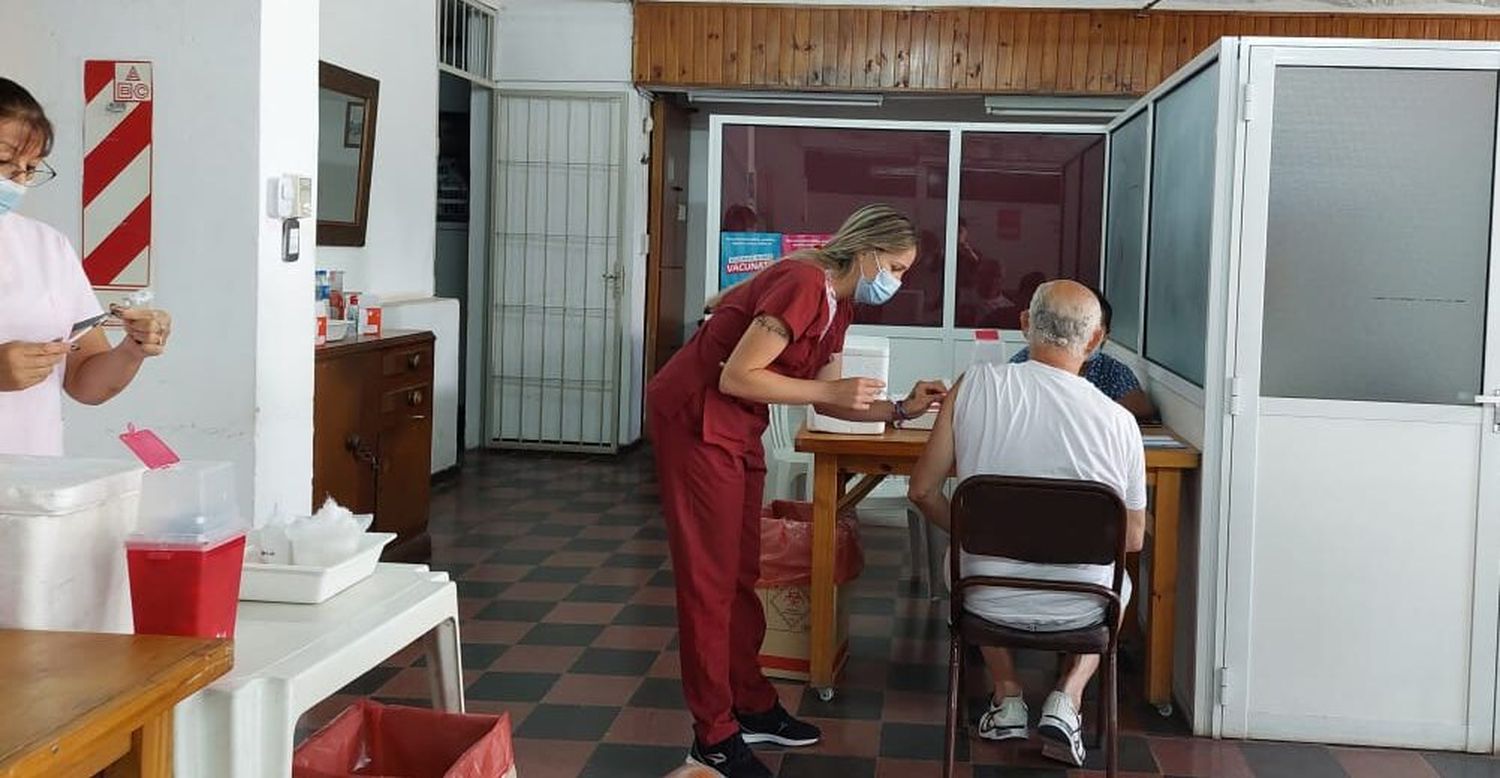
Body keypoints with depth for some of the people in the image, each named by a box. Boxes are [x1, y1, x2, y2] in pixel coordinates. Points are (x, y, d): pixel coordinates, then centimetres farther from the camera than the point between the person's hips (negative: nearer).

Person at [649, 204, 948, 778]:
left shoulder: (838, 303, 9)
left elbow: (823, 400, 13)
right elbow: (736, 377, -24)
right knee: (709, 576, -5)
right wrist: (833, 390, -20)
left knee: (742, 573, 14)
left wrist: (901, 409, 3)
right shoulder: (803, 284, -21)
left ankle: (752, 706, 25)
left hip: (739, 429, 10)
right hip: (694, 418, -10)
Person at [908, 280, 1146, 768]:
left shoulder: (975, 386, -13)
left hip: (988, 604, 1)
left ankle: (1008, 696, 26)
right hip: (1080, 613, 0)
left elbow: (923, 491, -4)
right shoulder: (1119, 422, -13)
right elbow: (1133, 539, 0)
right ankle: (1067, 697, 15)